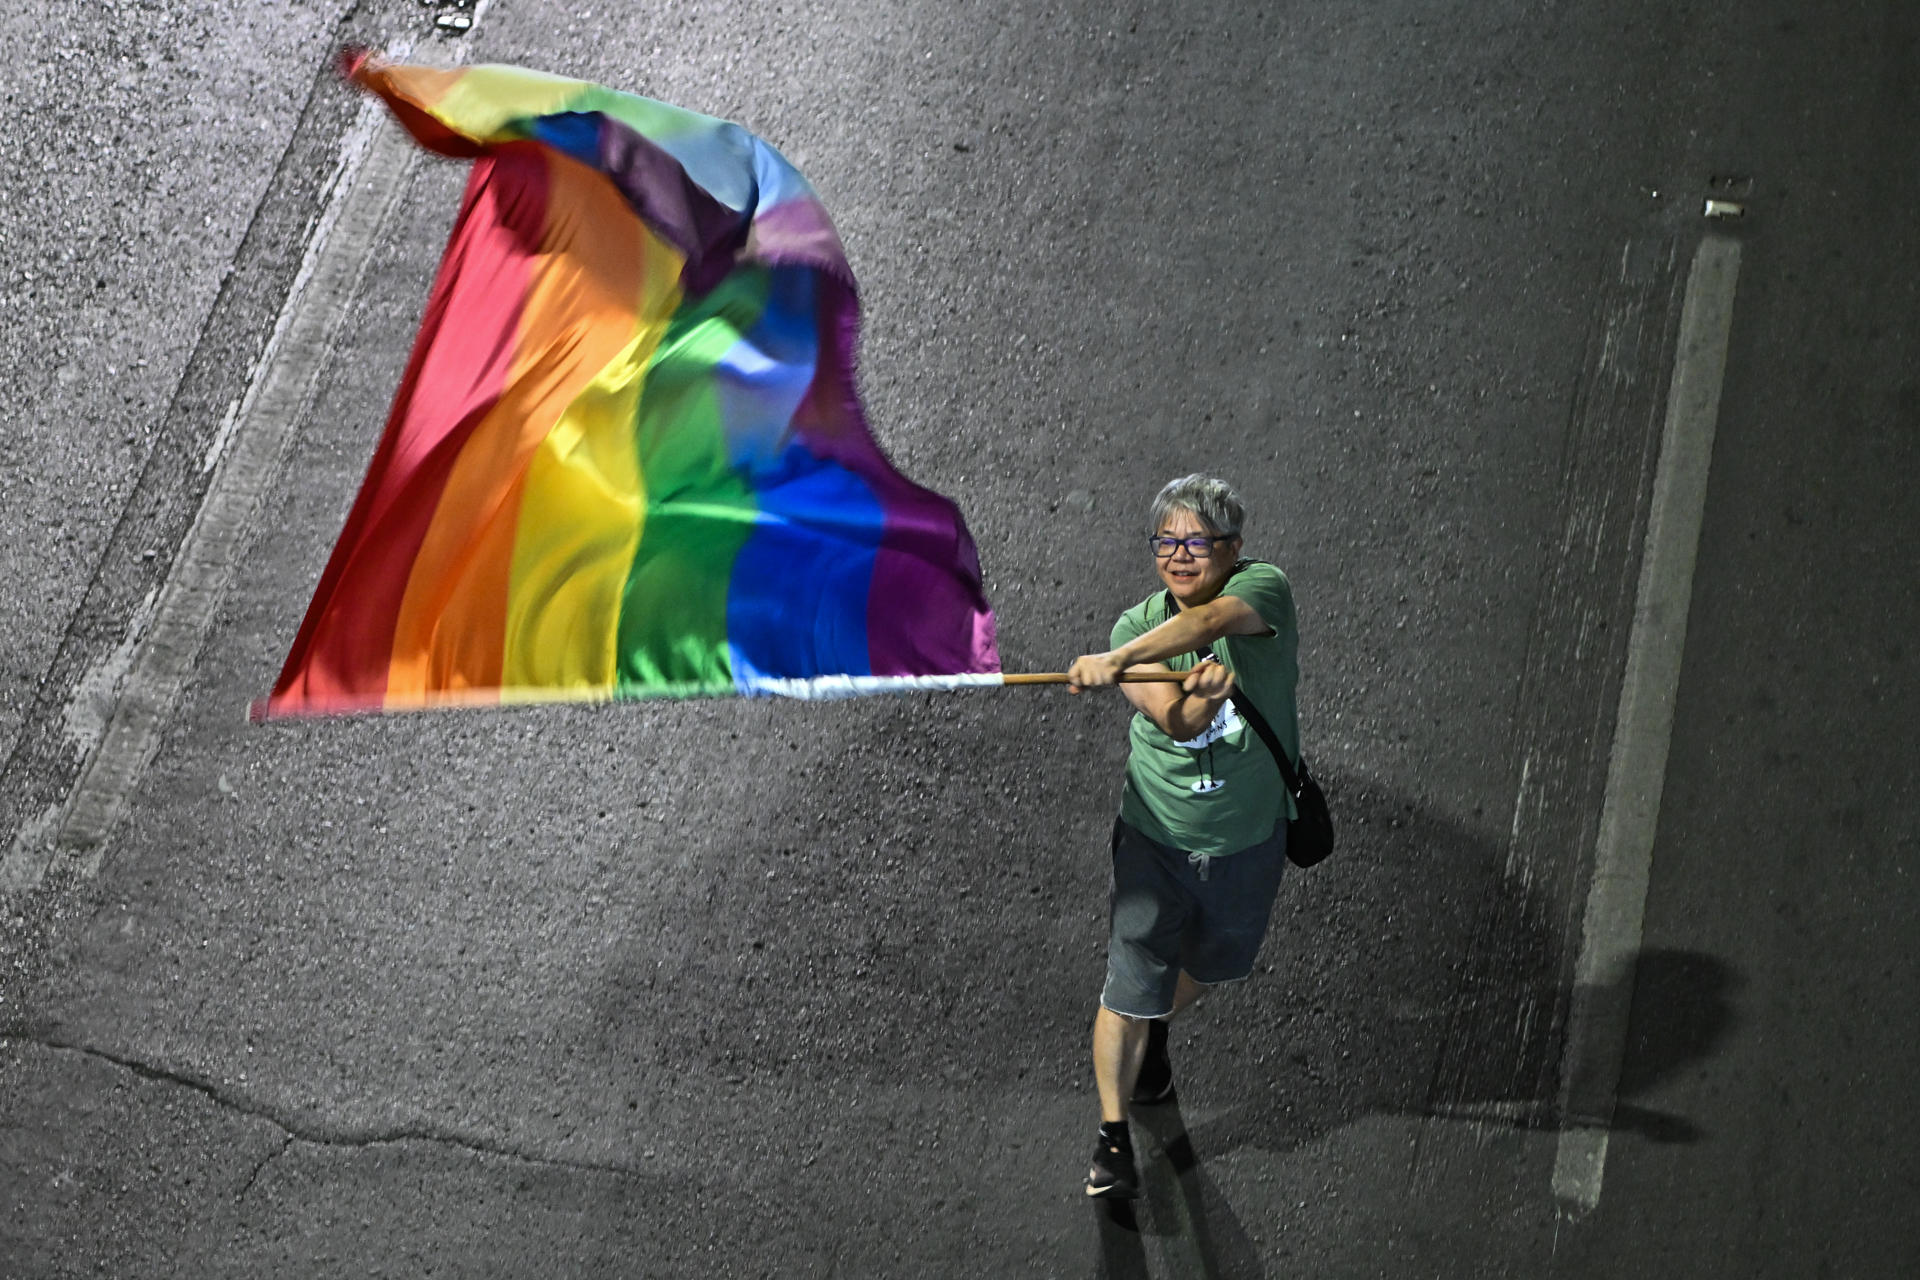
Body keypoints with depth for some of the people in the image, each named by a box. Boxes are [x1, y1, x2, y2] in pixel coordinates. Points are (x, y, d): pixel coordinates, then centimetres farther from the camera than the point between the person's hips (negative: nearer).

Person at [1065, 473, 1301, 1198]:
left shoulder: (1262, 589, -16)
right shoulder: (1134, 627, -10)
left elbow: (1210, 620, -40)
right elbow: (1175, 723, -25)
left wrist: (1116, 662, -51)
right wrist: (1202, 697, -49)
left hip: (1248, 843, 1)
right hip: (1155, 840, -1)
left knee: (1210, 966, 24)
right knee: (1130, 990, -3)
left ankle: (1156, 1034, 56)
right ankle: (1112, 1136, 12)